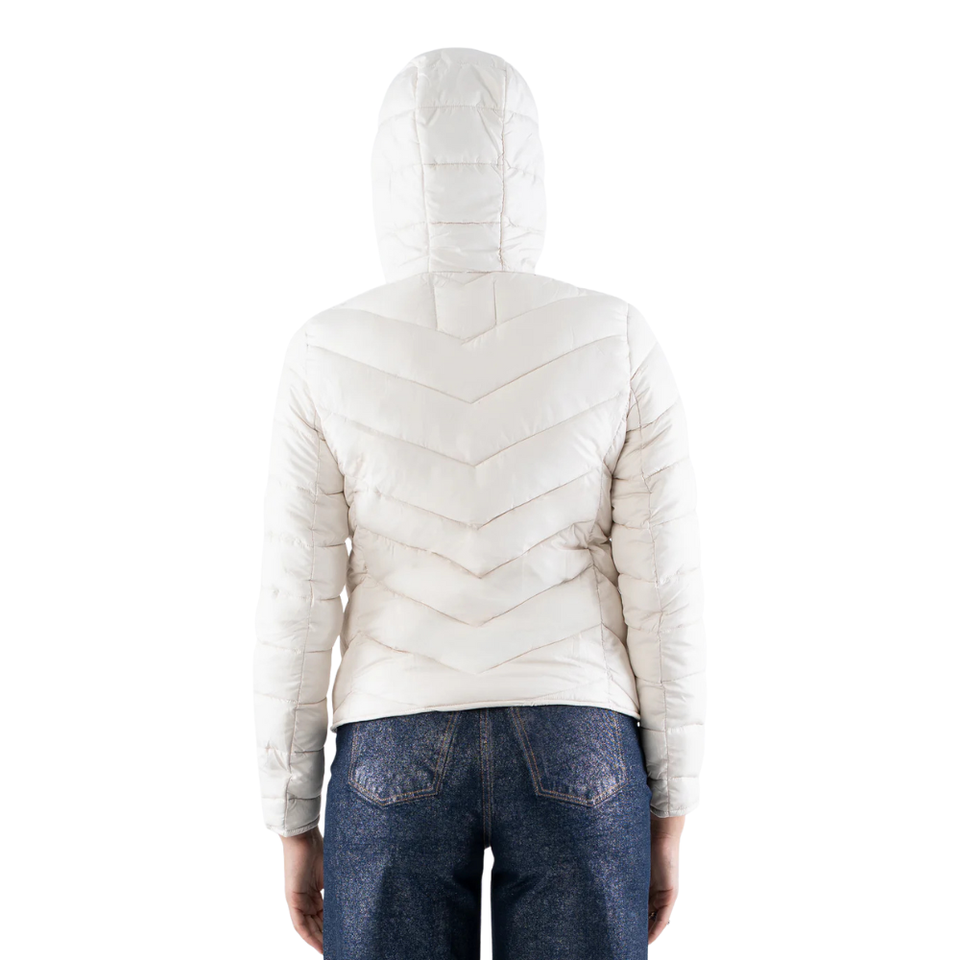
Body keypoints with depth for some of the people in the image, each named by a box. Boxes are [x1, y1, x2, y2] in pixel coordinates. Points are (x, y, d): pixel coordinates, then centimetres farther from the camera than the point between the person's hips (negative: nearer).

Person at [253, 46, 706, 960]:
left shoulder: (327, 355, -6)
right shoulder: (620, 342, -5)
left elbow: (296, 604, -4)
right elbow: (664, 591, -5)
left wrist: (294, 824, 6)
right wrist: (669, 812, 5)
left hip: (397, 761, 0)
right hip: (579, 756, 1)